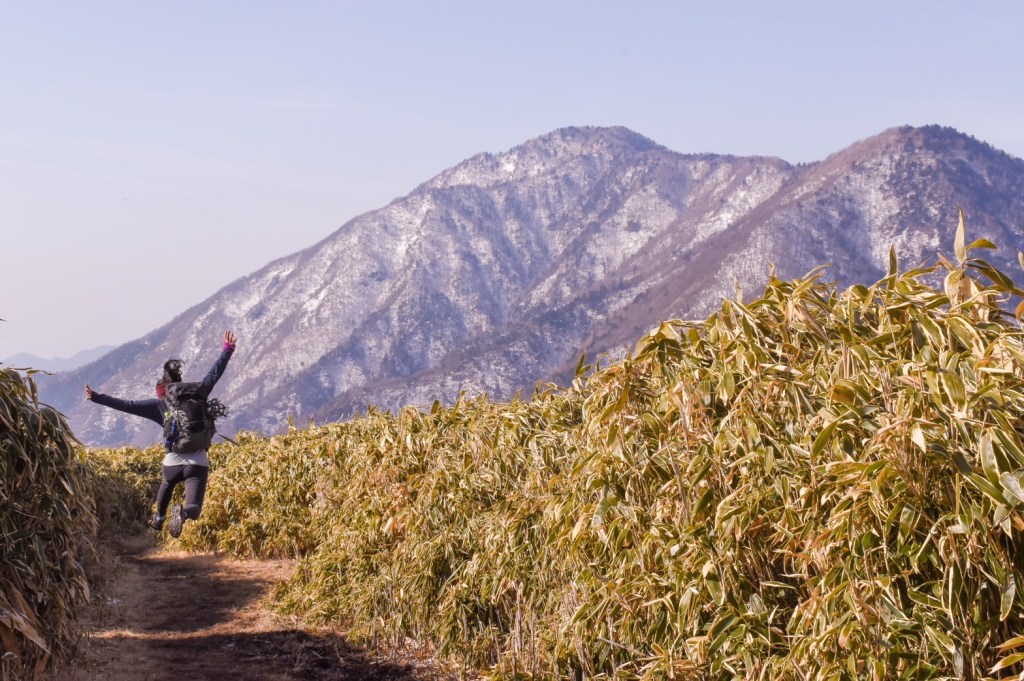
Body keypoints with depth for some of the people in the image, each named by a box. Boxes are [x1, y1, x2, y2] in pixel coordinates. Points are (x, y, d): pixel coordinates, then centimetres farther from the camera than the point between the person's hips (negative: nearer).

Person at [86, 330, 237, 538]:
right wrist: (227, 349, 21)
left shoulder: (160, 405, 3)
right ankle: (182, 513, -38)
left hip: (174, 462, 1)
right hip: (198, 464, -1)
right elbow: (214, 374, 12)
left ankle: (159, 519, 51)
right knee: (193, 509, -4)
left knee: (166, 485, 39)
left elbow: (128, 406, -1)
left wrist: (97, 397, 3)